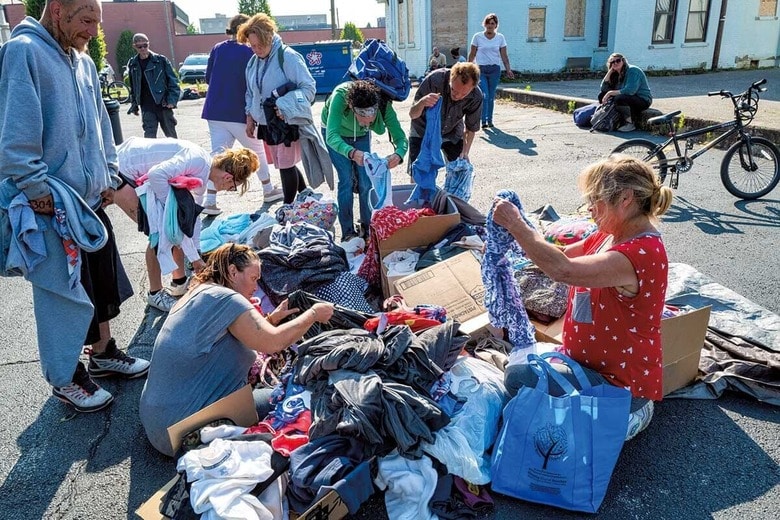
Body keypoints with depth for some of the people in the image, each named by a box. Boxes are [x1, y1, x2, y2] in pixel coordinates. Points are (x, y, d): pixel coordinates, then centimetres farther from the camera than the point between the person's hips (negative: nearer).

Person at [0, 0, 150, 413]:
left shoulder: (83, 63, 12)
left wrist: (108, 177, 13)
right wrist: (37, 189, -19)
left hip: (91, 198, 8)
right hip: (52, 206, -8)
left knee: (104, 279, 17)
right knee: (62, 290, 3)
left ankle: (103, 352, 36)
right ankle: (66, 379, 20)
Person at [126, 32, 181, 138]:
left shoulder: (161, 60, -2)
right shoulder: (132, 64, 8)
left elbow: (173, 81, -2)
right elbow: (132, 86, 18)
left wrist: (172, 100, -11)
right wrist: (134, 105, 14)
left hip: (163, 104, -2)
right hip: (147, 107, 2)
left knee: (171, 135, 9)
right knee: (149, 135, -6)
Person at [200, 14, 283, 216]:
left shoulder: (217, 48, 7)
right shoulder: (247, 52, -8)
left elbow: (208, 78, 12)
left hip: (215, 111, 5)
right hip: (238, 113, -5)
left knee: (217, 154, 4)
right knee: (257, 150, 15)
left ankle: (210, 201, -5)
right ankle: (268, 190, 28)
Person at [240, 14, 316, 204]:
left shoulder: (288, 57, -14)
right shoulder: (253, 62, 9)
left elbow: (309, 87, -16)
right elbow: (250, 93, 20)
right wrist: (250, 118, 13)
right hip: (267, 124, 8)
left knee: (286, 166, -5)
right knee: (283, 165, 13)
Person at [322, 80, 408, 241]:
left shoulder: (384, 105, -35)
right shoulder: (340, 96, -43)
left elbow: (401, 138, -33)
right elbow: (332, 136, -52)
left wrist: (398, 155, -57)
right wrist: (352, 153, -71)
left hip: (361, 135, 3)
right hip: (336, 134, -2)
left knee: (365, 181, -3)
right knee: (346, 180, -11)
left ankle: (368, 227, 13)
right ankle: (347, 232, -1)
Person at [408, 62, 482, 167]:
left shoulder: (476, 97, -25)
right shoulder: (435, 79, -33)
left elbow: (470, 129, -9)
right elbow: (412, 114, -26)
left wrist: (465, 152, -26)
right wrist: (422, 102, -48)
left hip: (452, 133, 2)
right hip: (423, 130, -2)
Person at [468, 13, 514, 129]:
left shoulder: (500, 38, 6)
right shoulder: (477, 37, 1)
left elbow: (504, 56, 6)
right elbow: (472, 54, 5)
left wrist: (508, 70, -1)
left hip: (495, 69, 2)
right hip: (480, 69, -2)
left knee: (491, 96, 6)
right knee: (484, 95, -13)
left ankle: (490, 120, 16)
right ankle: (483, 121, -9)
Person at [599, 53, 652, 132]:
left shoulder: (632, 70, -16)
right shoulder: (616, 74, 8)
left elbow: (630, 91, -29)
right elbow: (603, 88, 2)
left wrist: (610, 93, -23)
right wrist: (610, 71, -4)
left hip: (643, 100, -8)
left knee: (619, 98, -37)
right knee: (602, 95, 1)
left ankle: (630, 123, -24)